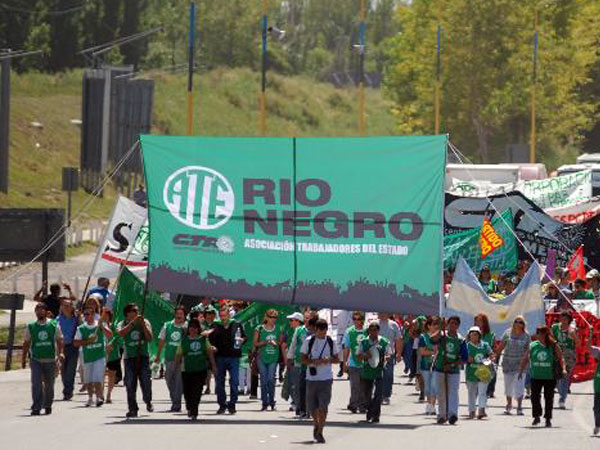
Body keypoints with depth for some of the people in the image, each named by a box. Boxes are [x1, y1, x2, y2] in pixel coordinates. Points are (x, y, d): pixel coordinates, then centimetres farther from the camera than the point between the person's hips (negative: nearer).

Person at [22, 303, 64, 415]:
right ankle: (36, 407, -15)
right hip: (36, 359, 0)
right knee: (36, 384, -13)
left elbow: (59, 341, 5)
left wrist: (60, 353, -10)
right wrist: (23, 358, 10)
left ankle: (48, 406, 27)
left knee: (49, 385, 9)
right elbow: (26, 343, 11)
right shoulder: (30, 327, 6)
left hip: (50, 360, 0)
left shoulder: (54, 325, 3)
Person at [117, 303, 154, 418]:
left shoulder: (145, 322, 8)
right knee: (130, 384, -3)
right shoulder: (123, 324, 5)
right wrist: (133, 322, -18)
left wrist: (143, 324, -10)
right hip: (129, 357, 0)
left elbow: (150, 338, -2)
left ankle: (148, 402, 15)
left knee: (146, 380, -11)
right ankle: (132, 409, 4)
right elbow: (121, 333, -18)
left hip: (143, 356, 0)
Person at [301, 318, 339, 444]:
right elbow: (303, 359, 2)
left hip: (326, 378, 0)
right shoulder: (309, 341, 1)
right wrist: (314, 362, -17)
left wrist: (329, 360, -12)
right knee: (311, 406, 7)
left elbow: (337, 359, 10)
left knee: (323, 406, -9)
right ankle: (316, 424, 35)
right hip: (311, 378, 0)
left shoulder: (330, 342, 4)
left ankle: (320, 432, -2)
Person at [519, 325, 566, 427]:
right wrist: (521, 371, 10)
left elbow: (561, 358, 1)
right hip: (536, 376, 2)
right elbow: (525, 359, 13)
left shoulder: (553, 346, -2)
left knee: (549, 398, 3)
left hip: (550, 376, -2)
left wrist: (563, 369, -13)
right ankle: (536, 416, 12)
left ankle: (548, 419, 13)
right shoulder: (532, 346, 5)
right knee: (535, 396, -3)